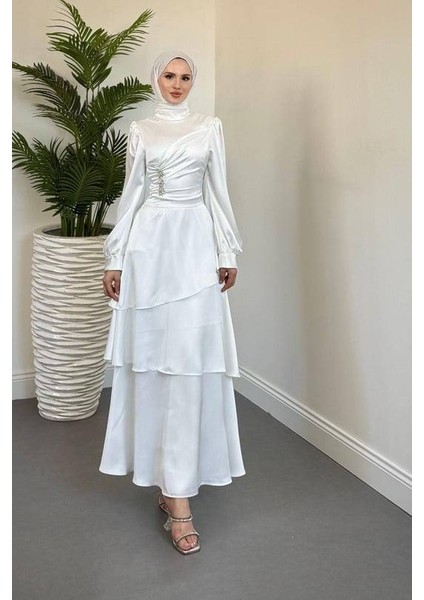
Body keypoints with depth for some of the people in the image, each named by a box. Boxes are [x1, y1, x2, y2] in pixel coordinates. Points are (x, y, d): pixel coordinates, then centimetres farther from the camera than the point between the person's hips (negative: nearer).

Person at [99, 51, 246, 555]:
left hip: (195, 244, -1)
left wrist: (228, 253, 2)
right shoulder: (140, 131, 11)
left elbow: (218, 193, 8)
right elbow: (131, 195, 10)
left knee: (189, 360, -8)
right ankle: (170, 476, 18)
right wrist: (115, 258, 5)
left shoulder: (209, 127, 10)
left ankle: (177, 492, -6)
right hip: (150, 244, 1)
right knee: (153, 355, 2)